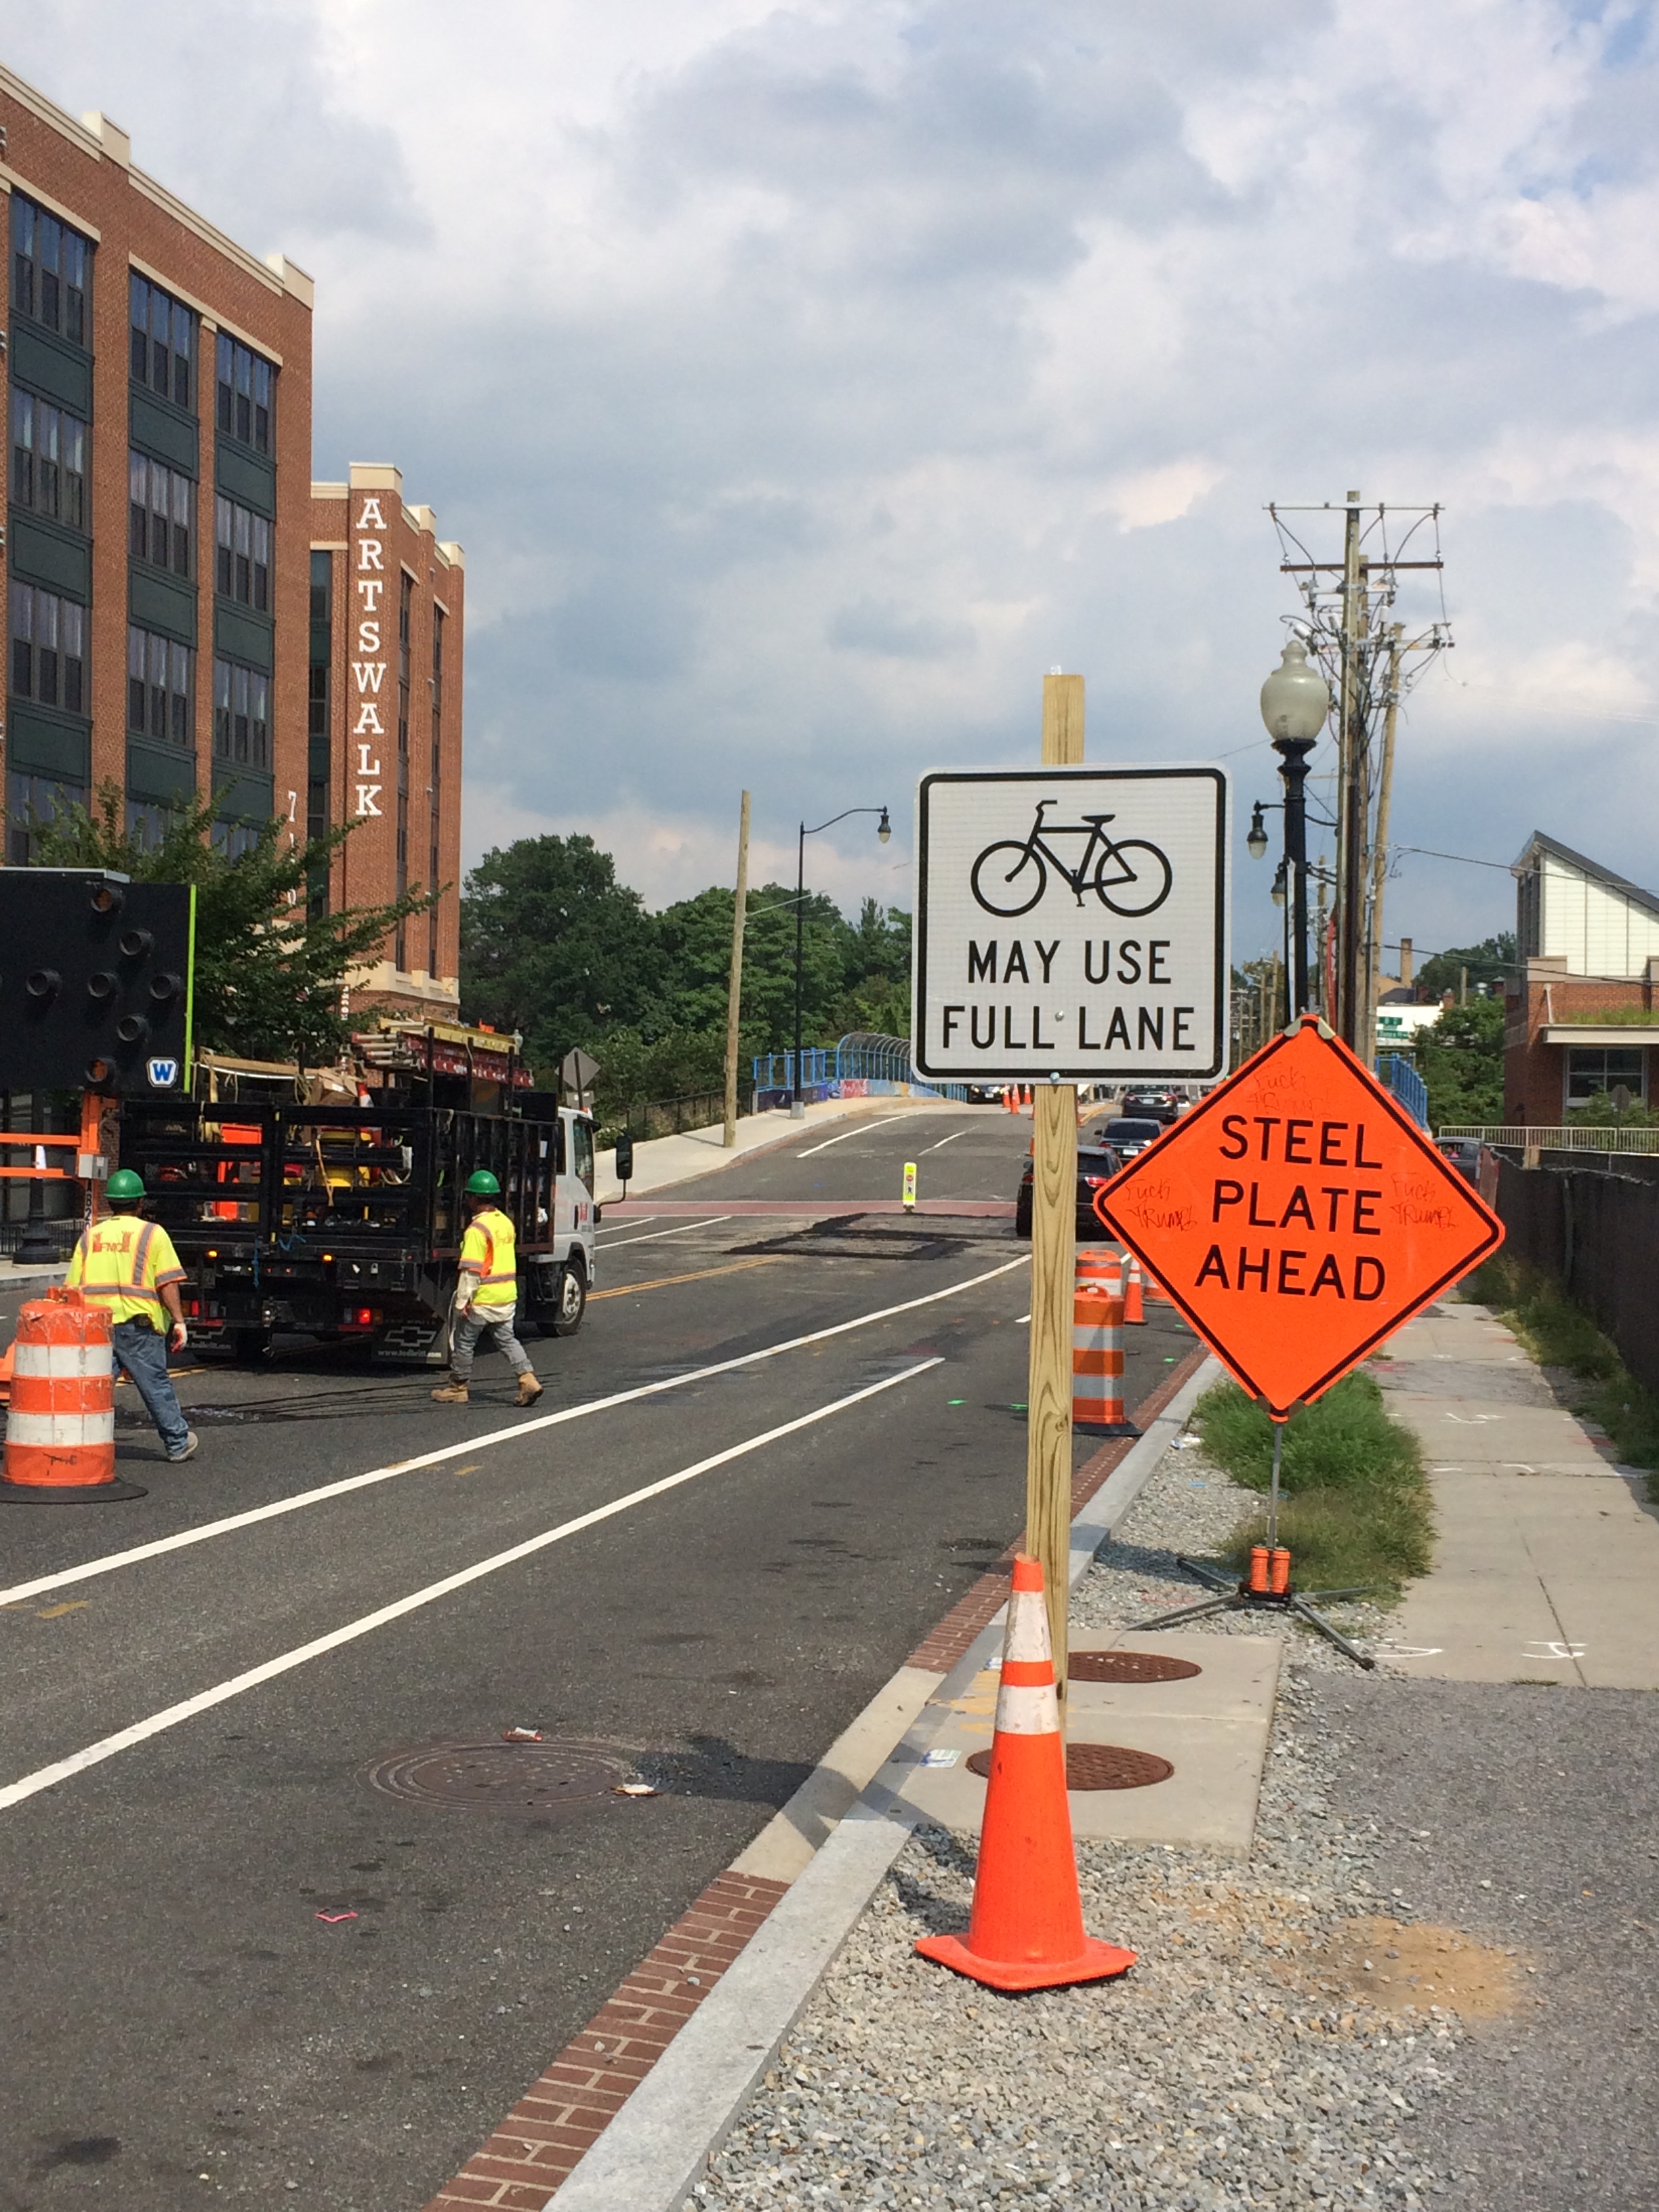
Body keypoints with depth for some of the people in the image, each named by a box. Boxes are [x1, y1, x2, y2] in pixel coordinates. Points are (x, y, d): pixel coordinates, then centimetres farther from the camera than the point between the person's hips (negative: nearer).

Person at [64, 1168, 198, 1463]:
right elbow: (167, 1283, -6)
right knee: (156, 1384, 7)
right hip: (137, 1324, -3)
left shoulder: (90, 1236, 13)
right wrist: (178, 1321, -4)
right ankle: (178, 1444, 16)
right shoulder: (152, 1234, 2)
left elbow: (72, 1287, 12)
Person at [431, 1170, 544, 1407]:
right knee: (506, 1339, 11)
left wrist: (462, 1301, -17)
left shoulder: (477, 1229, -18)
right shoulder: (506, 1222, 9)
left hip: (482, 1298, -8)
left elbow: (471, 1269, -21)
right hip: (507, 1295, 8)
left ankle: (458, 1387, 18)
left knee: (463, 1341, 8)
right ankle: (528, 1378, -5)